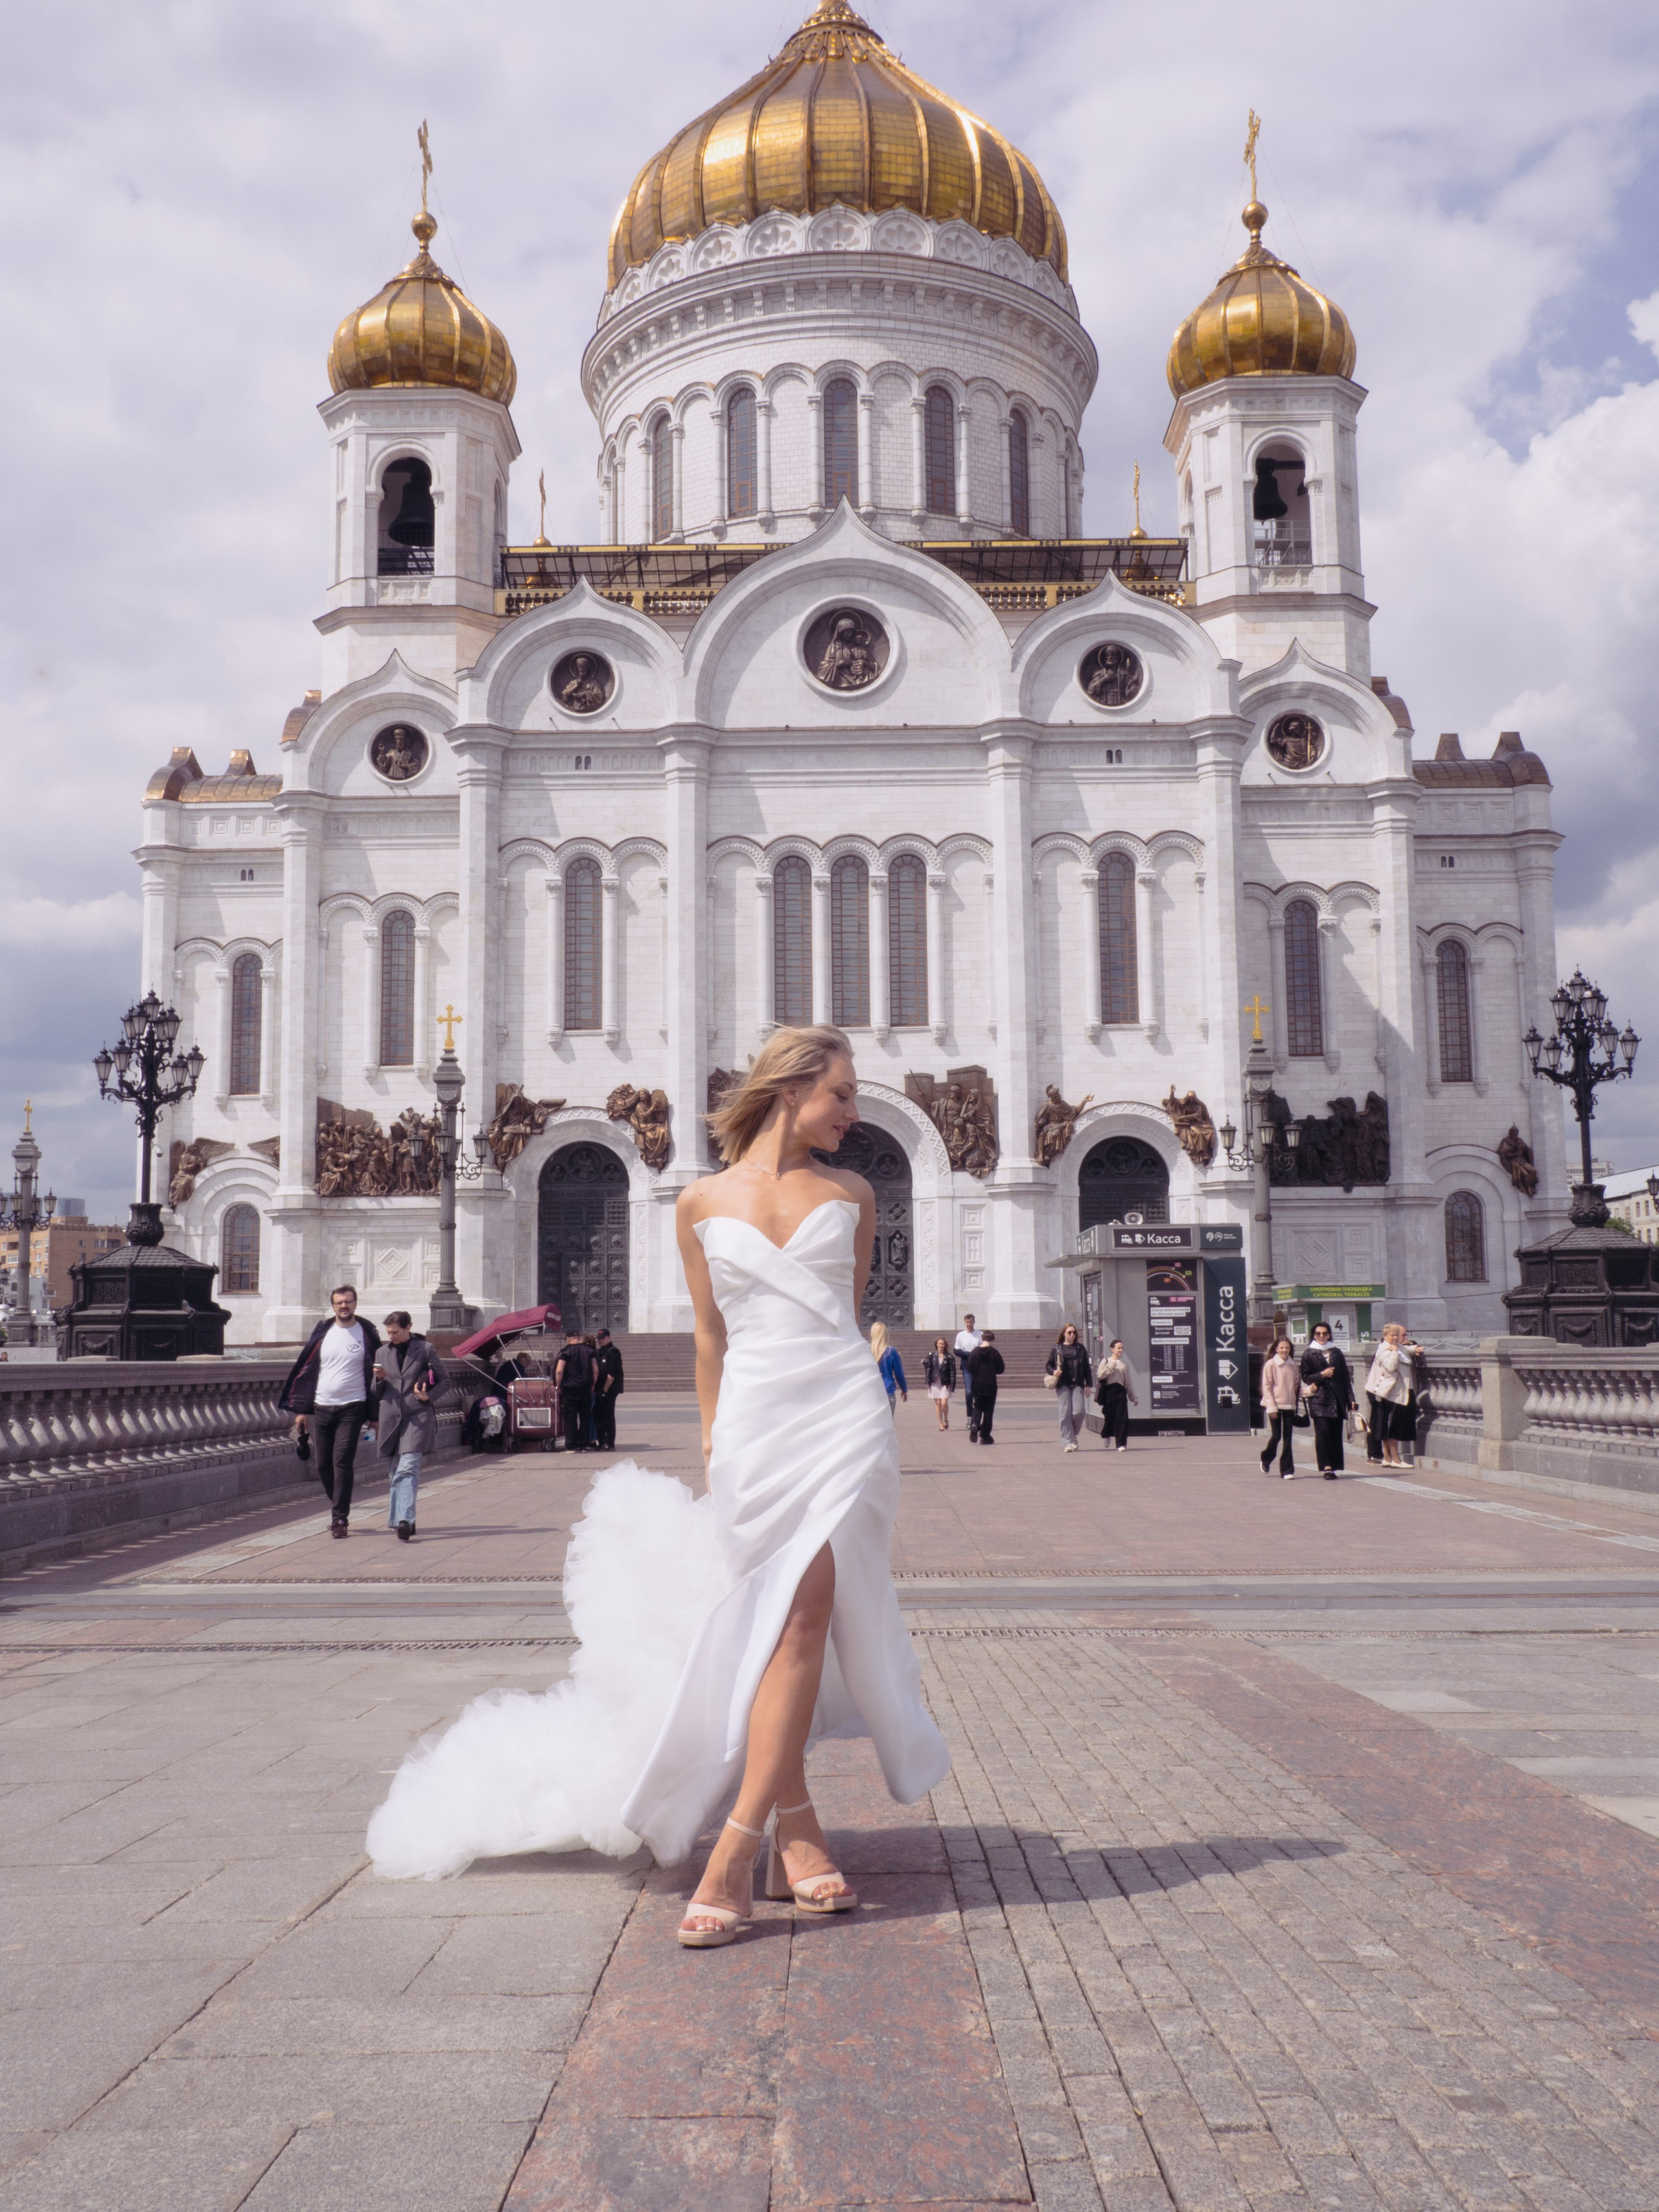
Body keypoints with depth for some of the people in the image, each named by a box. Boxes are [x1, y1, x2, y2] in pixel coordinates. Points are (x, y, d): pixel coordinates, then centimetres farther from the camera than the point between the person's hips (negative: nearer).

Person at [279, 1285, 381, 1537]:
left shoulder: (367, 1333, 1)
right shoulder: (322, 1332, 7)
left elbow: (377, 1372, 4)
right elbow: (305, 1369, 10)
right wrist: (300, 1409, 5)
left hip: (351, 1408, -3)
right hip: (321, 1408, 3)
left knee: (342, 1462, -10)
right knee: (323, 1464, 7)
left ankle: (340, 1518, -4)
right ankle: (340, 1507, 27)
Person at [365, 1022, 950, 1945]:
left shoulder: (852, 1194, 12)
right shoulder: (703, 1202, 9)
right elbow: (712, 1339, 15)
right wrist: (713, 1444, 16)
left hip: (844, 1412, 0)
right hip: (754, 1418, 0)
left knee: (804, 1606, -15)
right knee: (779, 1620, 0)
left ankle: (736, 1852, -16)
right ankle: (797, 1832, 13)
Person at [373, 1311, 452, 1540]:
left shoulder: (425, 1349, 1)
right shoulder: (383, 1353, 13)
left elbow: (444, 1382, 6)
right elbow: (377, 1393, 17)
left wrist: (428, 1396, -11)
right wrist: (379, 1379, -4)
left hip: (418, 1417, -4)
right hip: (390, 1417, 4)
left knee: (408, 1468, -16)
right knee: (396, 1470, 8)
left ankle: (404, 1520, -24)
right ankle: (399, 1519, 19)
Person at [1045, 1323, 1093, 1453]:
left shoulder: (1081, 1348, 11)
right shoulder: (1057, 1349, 7)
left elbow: (1086, 1367, 11)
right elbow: (1049, 1365, 10)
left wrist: (1088, 1385, 6)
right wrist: (1054, 1372, -13)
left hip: (1077, 1384, 1)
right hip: (1063, 1385, -1)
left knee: (1079, 1411, -9)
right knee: (1065, 1413, -6)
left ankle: (1073, 1435, 16)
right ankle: (1067, 1442, -1)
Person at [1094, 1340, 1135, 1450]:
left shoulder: (1125, 1364, 13)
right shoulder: (1106, 1362, 7)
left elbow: (1129, 1382, 16)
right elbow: (1099, 1375, -6)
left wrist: (1133, 1397, 15)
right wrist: (1111, 1368, -9)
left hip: (1121, 1391, 2)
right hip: (1109, 1391, -2)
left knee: (1122, 1418, -8)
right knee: (1109, 1417, 3)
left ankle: (1121, 1444, -5)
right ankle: (1106, 1435, 34)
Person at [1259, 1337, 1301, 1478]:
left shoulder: (1294, 1366, 9)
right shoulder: (1271, 1364, -5)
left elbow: (1297, 1385, 17)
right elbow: (1266, 1387, -6)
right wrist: (1271, 1406, -11)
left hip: (1289, 1405, 4)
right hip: (1275, 1405, -4)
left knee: (1287, 1437, 2)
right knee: (1276, 1436, -3)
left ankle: (1286, 1470, 6)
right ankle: (1266, 1460, 25)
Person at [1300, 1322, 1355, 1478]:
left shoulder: (1337, 1352, 14)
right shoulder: (1309, 1354, 6)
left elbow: (1345, 1376, 13)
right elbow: (1305, 1377, 4)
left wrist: (1350, 1398, 7)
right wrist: (1322, 1375, -11)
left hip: (1337, 1398, 3)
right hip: (1319, 1398, -3)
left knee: (1336, 1433, 0)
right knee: (1323, 1432, -12)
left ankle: (1335, 1466, 5)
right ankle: (1326, 1467, -13)